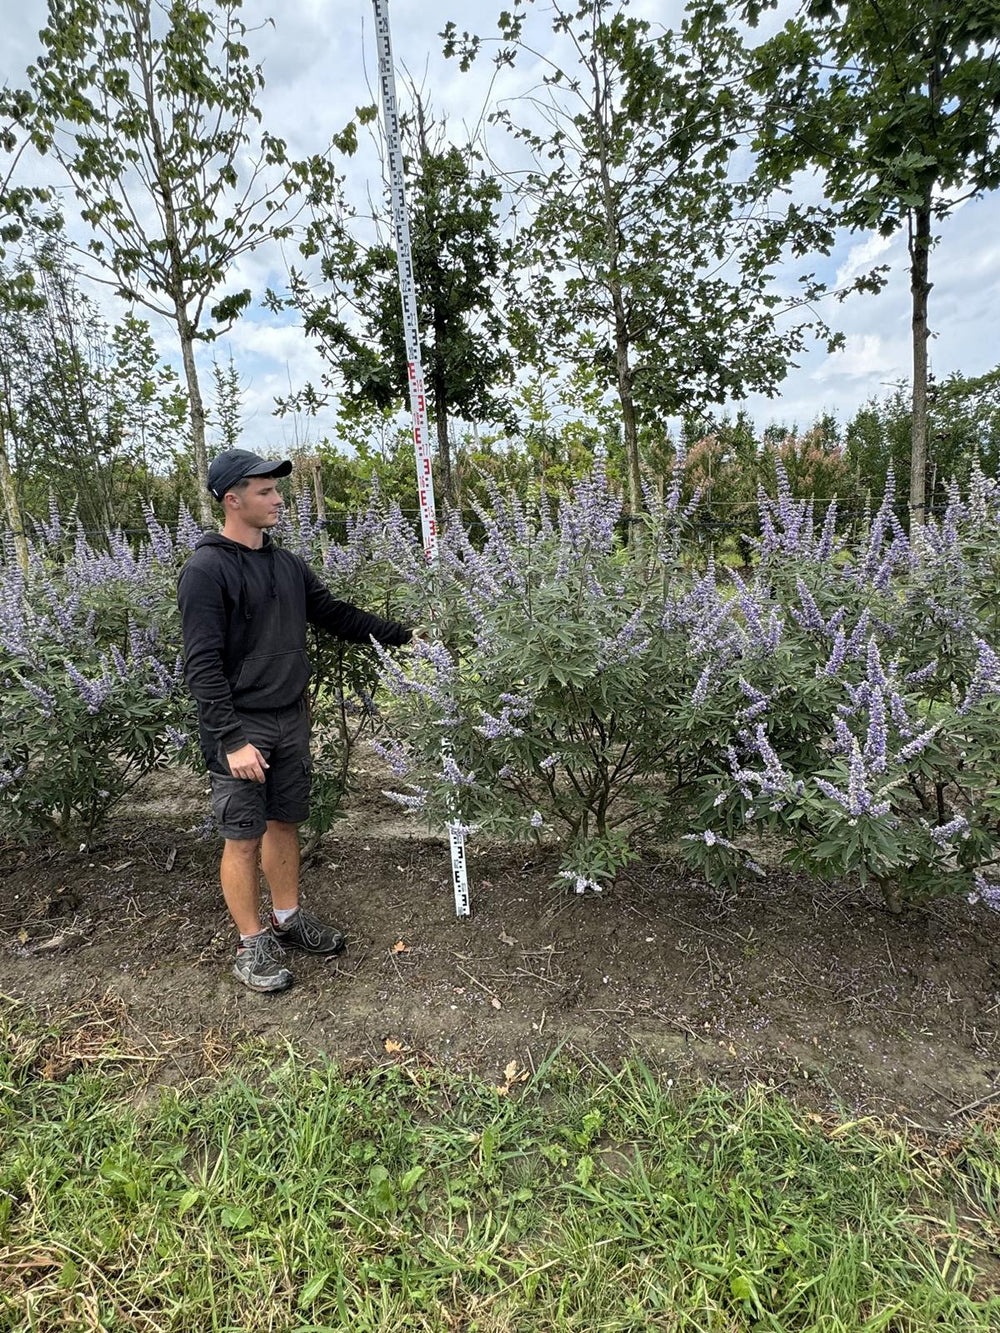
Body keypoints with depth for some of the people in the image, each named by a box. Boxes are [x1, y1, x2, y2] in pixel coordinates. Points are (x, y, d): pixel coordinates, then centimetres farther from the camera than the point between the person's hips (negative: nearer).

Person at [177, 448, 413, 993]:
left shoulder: (287, 564, 10)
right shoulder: (206, 570, -13)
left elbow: (337, 614, 17)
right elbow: (202, 665, -17)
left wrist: (403, 634, 12)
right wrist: (232, 739, -22)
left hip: (290, 721, 7)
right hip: (240, 728, -6)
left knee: (285, 824, 16)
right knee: (243, 837, 3)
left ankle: (287, 918, 33)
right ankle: (252, 943, 19)